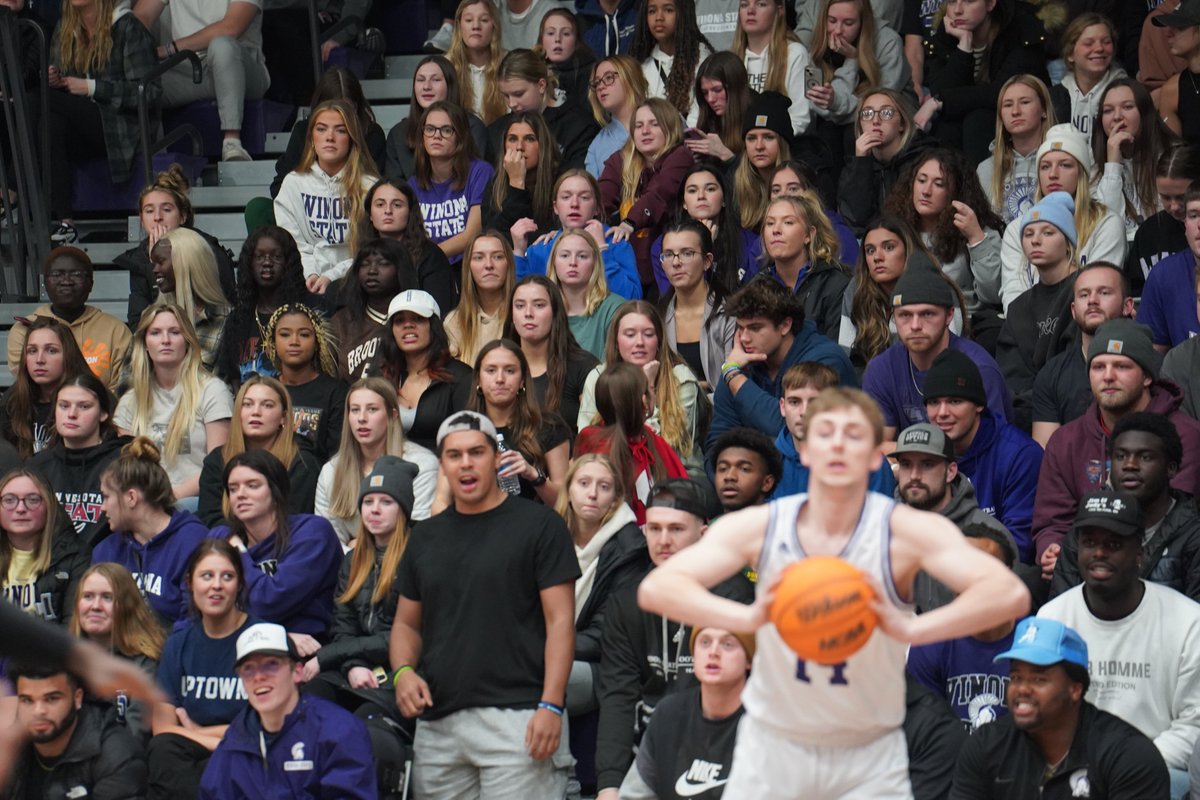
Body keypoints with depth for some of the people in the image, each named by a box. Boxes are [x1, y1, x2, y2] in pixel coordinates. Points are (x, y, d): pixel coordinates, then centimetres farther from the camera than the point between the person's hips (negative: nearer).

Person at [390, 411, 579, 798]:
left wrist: (551, 705, -13)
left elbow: (559, 620, -4)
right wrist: (403, 671, 0)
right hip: (437, 721, 5)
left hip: (515, 718, -5)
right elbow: (407, 623, 22)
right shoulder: (425, 537, 17)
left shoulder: (540, 525, 1)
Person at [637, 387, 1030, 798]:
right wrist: (748, 616, -42)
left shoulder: (905, 531, -17)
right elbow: (655, 587, -24)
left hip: (870, 754, -1)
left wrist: (909, 629, -46)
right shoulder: (759, 526, -13)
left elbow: (1010, 594, -30)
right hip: (772, 744, 1)